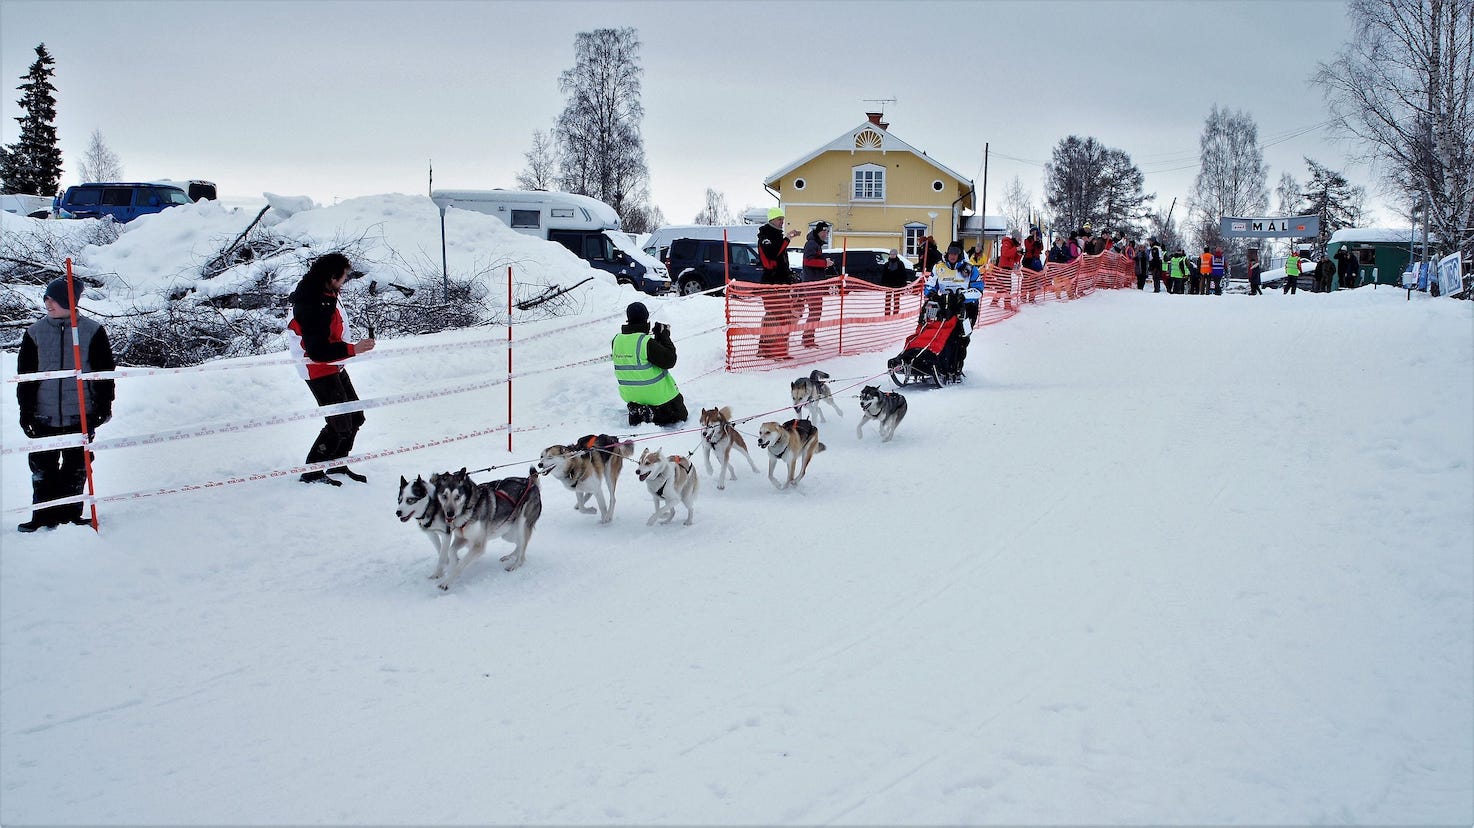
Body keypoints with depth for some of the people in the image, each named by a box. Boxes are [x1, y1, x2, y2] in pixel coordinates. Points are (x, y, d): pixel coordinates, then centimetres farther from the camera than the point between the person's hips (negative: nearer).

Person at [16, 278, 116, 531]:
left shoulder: (92, 331, -1)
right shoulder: (35, 332, 5)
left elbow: (105, 370, 4)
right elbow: (25, 375, 7)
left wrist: (104, 405, 0)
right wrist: (26, 410, 3)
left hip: (80, 415, -1)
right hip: (45, 415, 2)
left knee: (76, 467, 6)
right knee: (42, 467, 2)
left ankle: (70, 513, 18)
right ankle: (44, 516, 11)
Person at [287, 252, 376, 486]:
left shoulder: (323, 293, -1)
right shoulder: (314, 307, -30)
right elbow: (317, 351, -31)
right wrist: (353, 349, -31)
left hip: (334, 367, 10)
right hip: (319, 371, -10)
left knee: (355, 417, 15)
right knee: (341, 423, -8)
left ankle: (338, 464, 29)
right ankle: (312, 472, 5)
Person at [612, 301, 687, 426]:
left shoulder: (616, 341, -4)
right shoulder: (646, 342, -25)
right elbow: (669, 360, -21)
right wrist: (664, 336, -11)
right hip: (657, 395, -7)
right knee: (680, 415, 10)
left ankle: (637, 411, 5)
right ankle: (648, 415, -11)